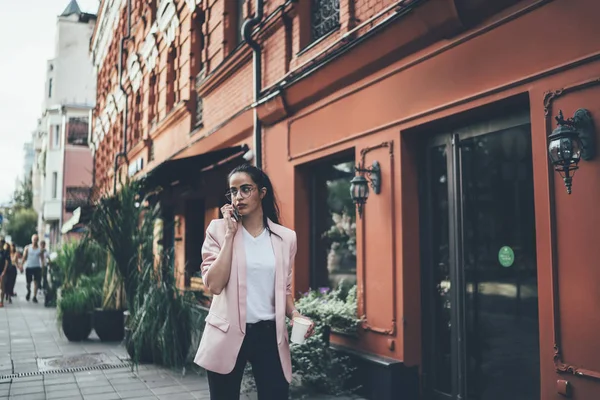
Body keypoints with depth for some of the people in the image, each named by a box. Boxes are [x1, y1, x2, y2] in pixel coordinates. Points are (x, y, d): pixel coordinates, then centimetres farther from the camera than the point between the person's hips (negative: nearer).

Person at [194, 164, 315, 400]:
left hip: (270, 334, 2)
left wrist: (294, 314, -6)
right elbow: (214, 285, -14)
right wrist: (230, 234, -13)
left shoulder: (285, 237, 4)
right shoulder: (219, 229, -2)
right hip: (228, 334, -1)